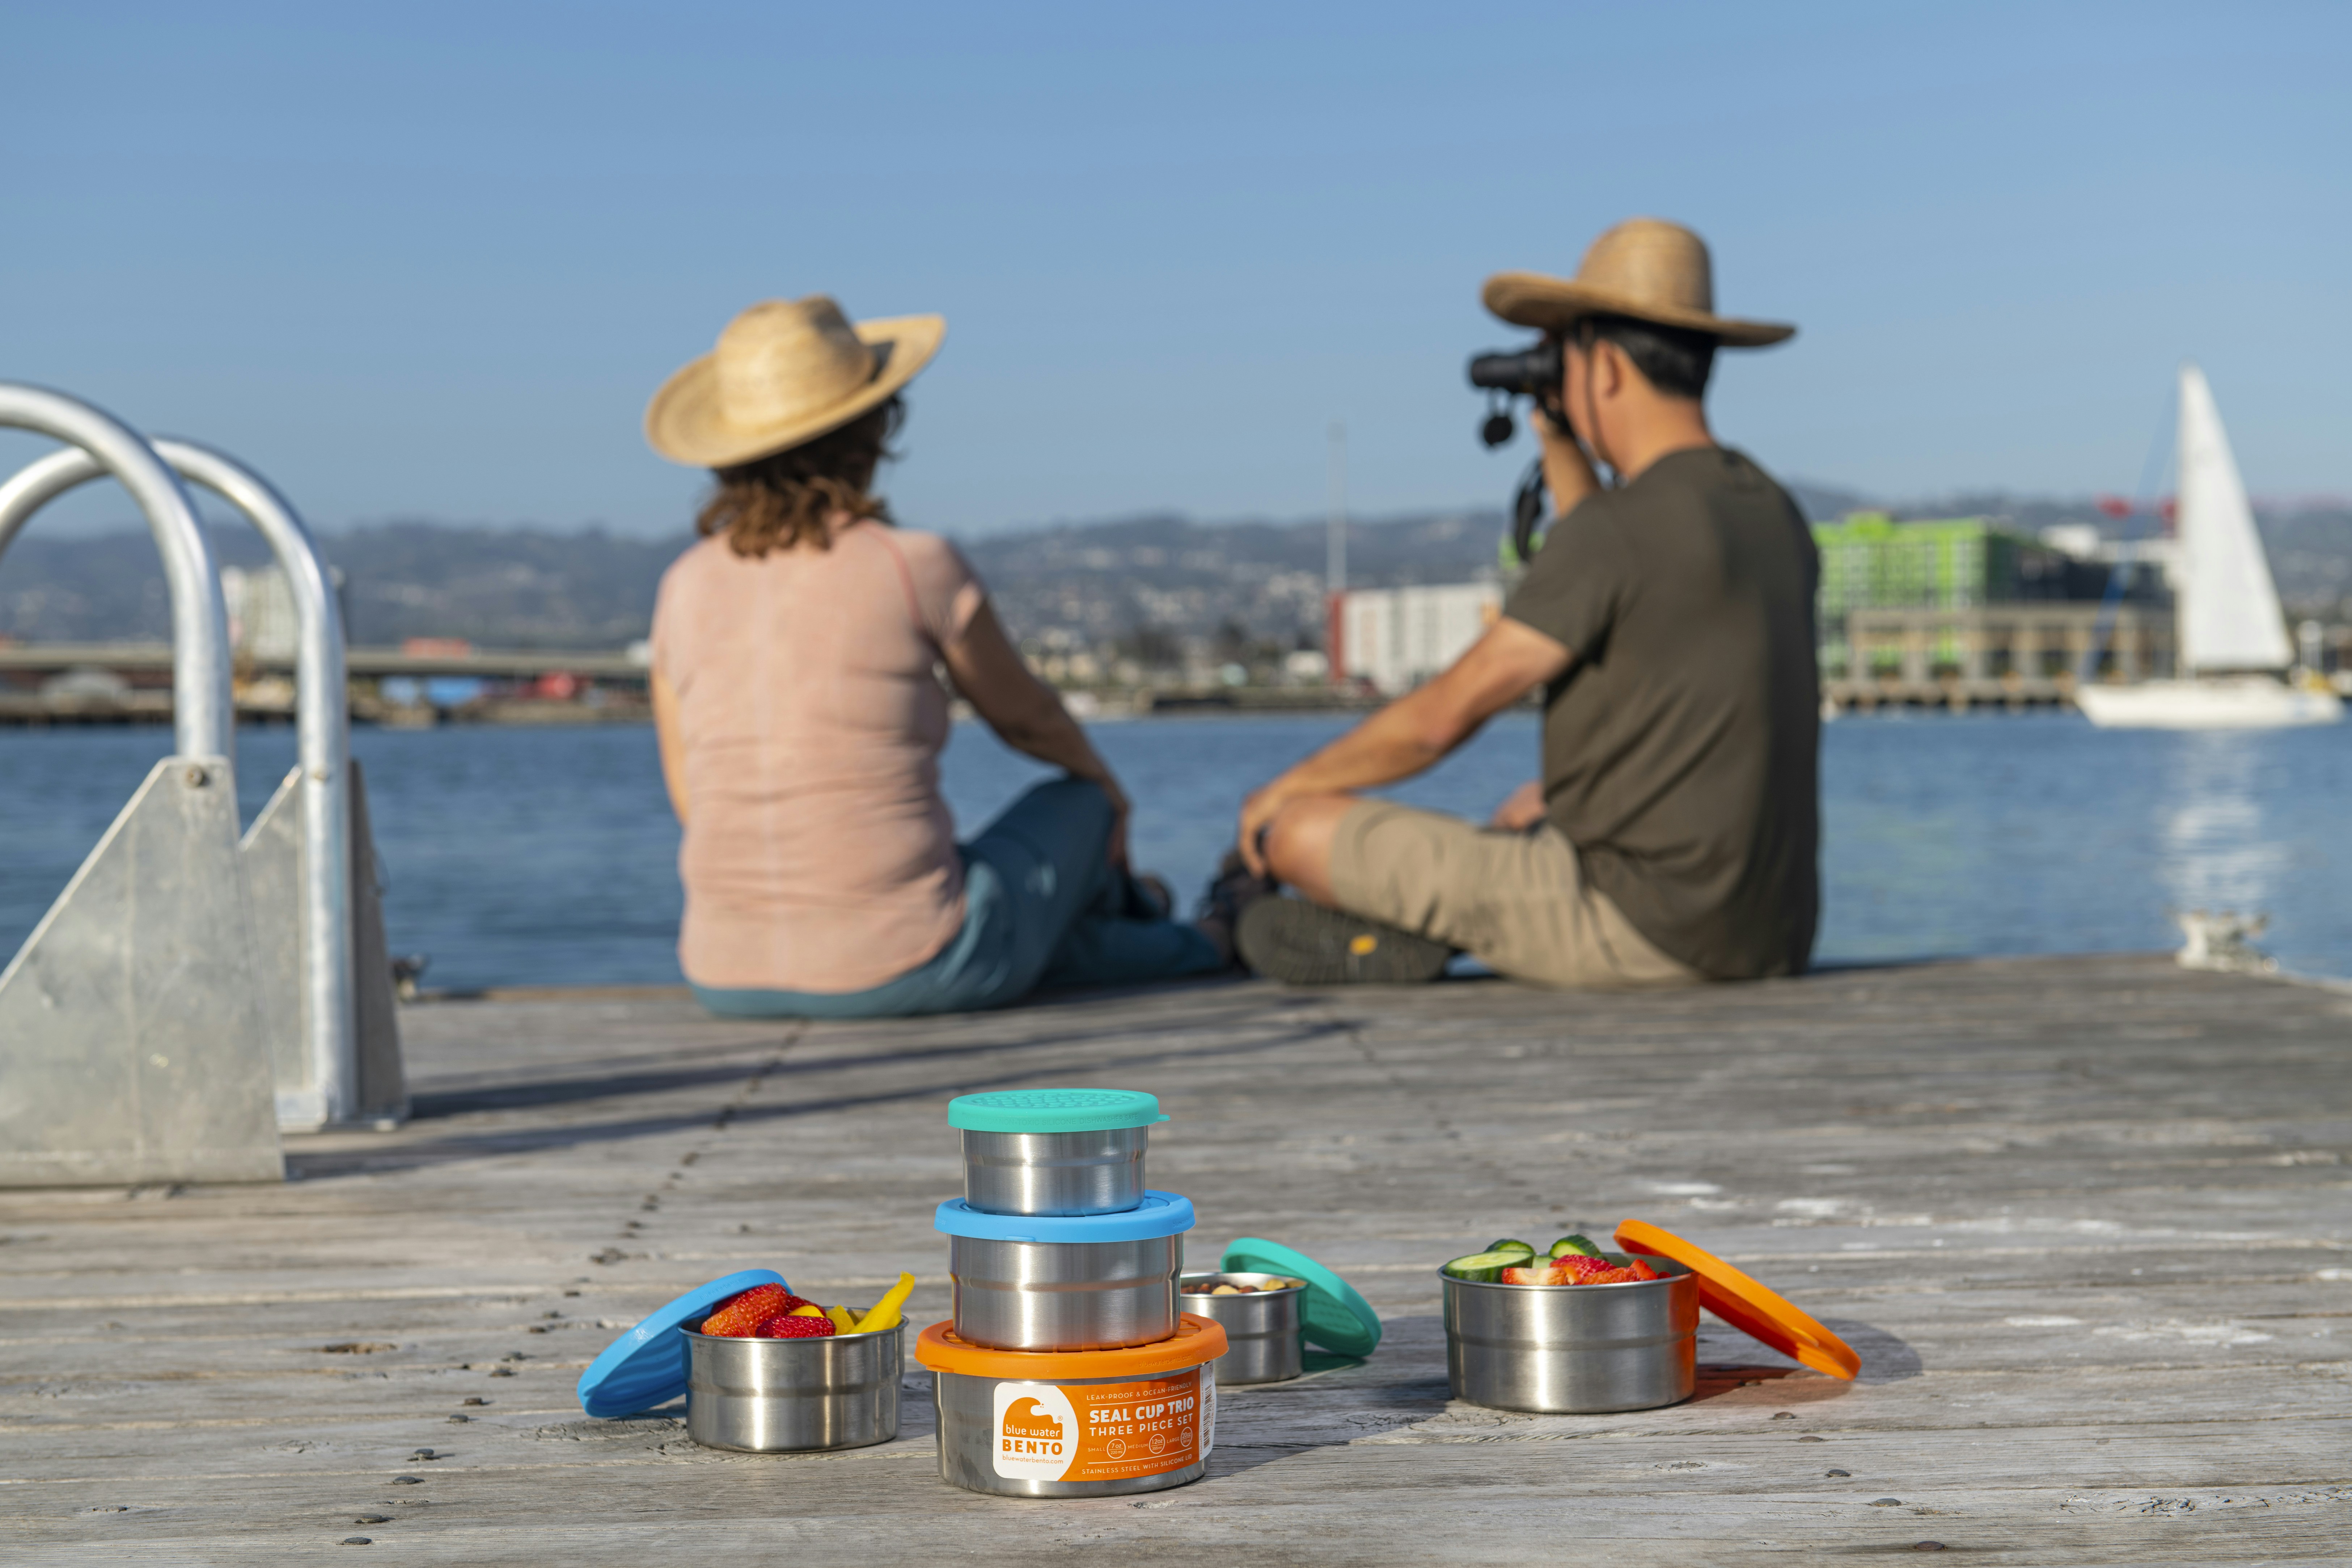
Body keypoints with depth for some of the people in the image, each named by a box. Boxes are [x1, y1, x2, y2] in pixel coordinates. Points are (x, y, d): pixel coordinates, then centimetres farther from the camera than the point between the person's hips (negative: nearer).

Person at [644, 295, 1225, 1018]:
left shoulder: (684, 588, 0)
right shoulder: (919, 569, -10)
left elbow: (694, 800, 9)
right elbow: (1026, 718, 8)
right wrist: (1103, 777, 31)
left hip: (730, 981, 4)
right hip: (901, 972, -4)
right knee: (1080, 802, 28)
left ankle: (1181, 950, 59)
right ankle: (1110, 902, 62)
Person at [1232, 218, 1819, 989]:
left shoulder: (1616, 529, -18)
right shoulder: (1778, 517, 7)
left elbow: (1443, 715, -14)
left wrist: (1283, 791, 1)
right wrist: (1559, 448, 22)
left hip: (1641, 928, -9)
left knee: (1300, 828, -3)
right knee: (1532, 806, 37)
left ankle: (1393, 928, 23)